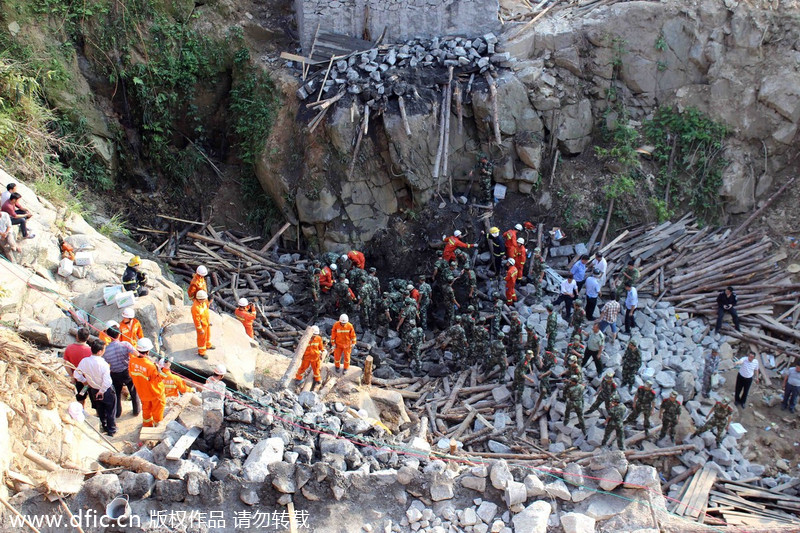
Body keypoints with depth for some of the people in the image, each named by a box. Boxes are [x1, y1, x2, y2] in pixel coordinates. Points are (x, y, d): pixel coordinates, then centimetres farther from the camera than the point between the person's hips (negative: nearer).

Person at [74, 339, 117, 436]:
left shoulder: (84, 361, -19)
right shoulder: (103, 364, -33)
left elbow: (76, 374, -9)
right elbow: (107, 382, -33)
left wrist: (84, 381, 8)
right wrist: (102, 391, -16)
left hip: (94, 390, 5)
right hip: (107, 390, -5)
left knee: (100, 410, 27)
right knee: (110, 411, 17)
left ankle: (104, 426, 43)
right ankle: (111, 430, 29)